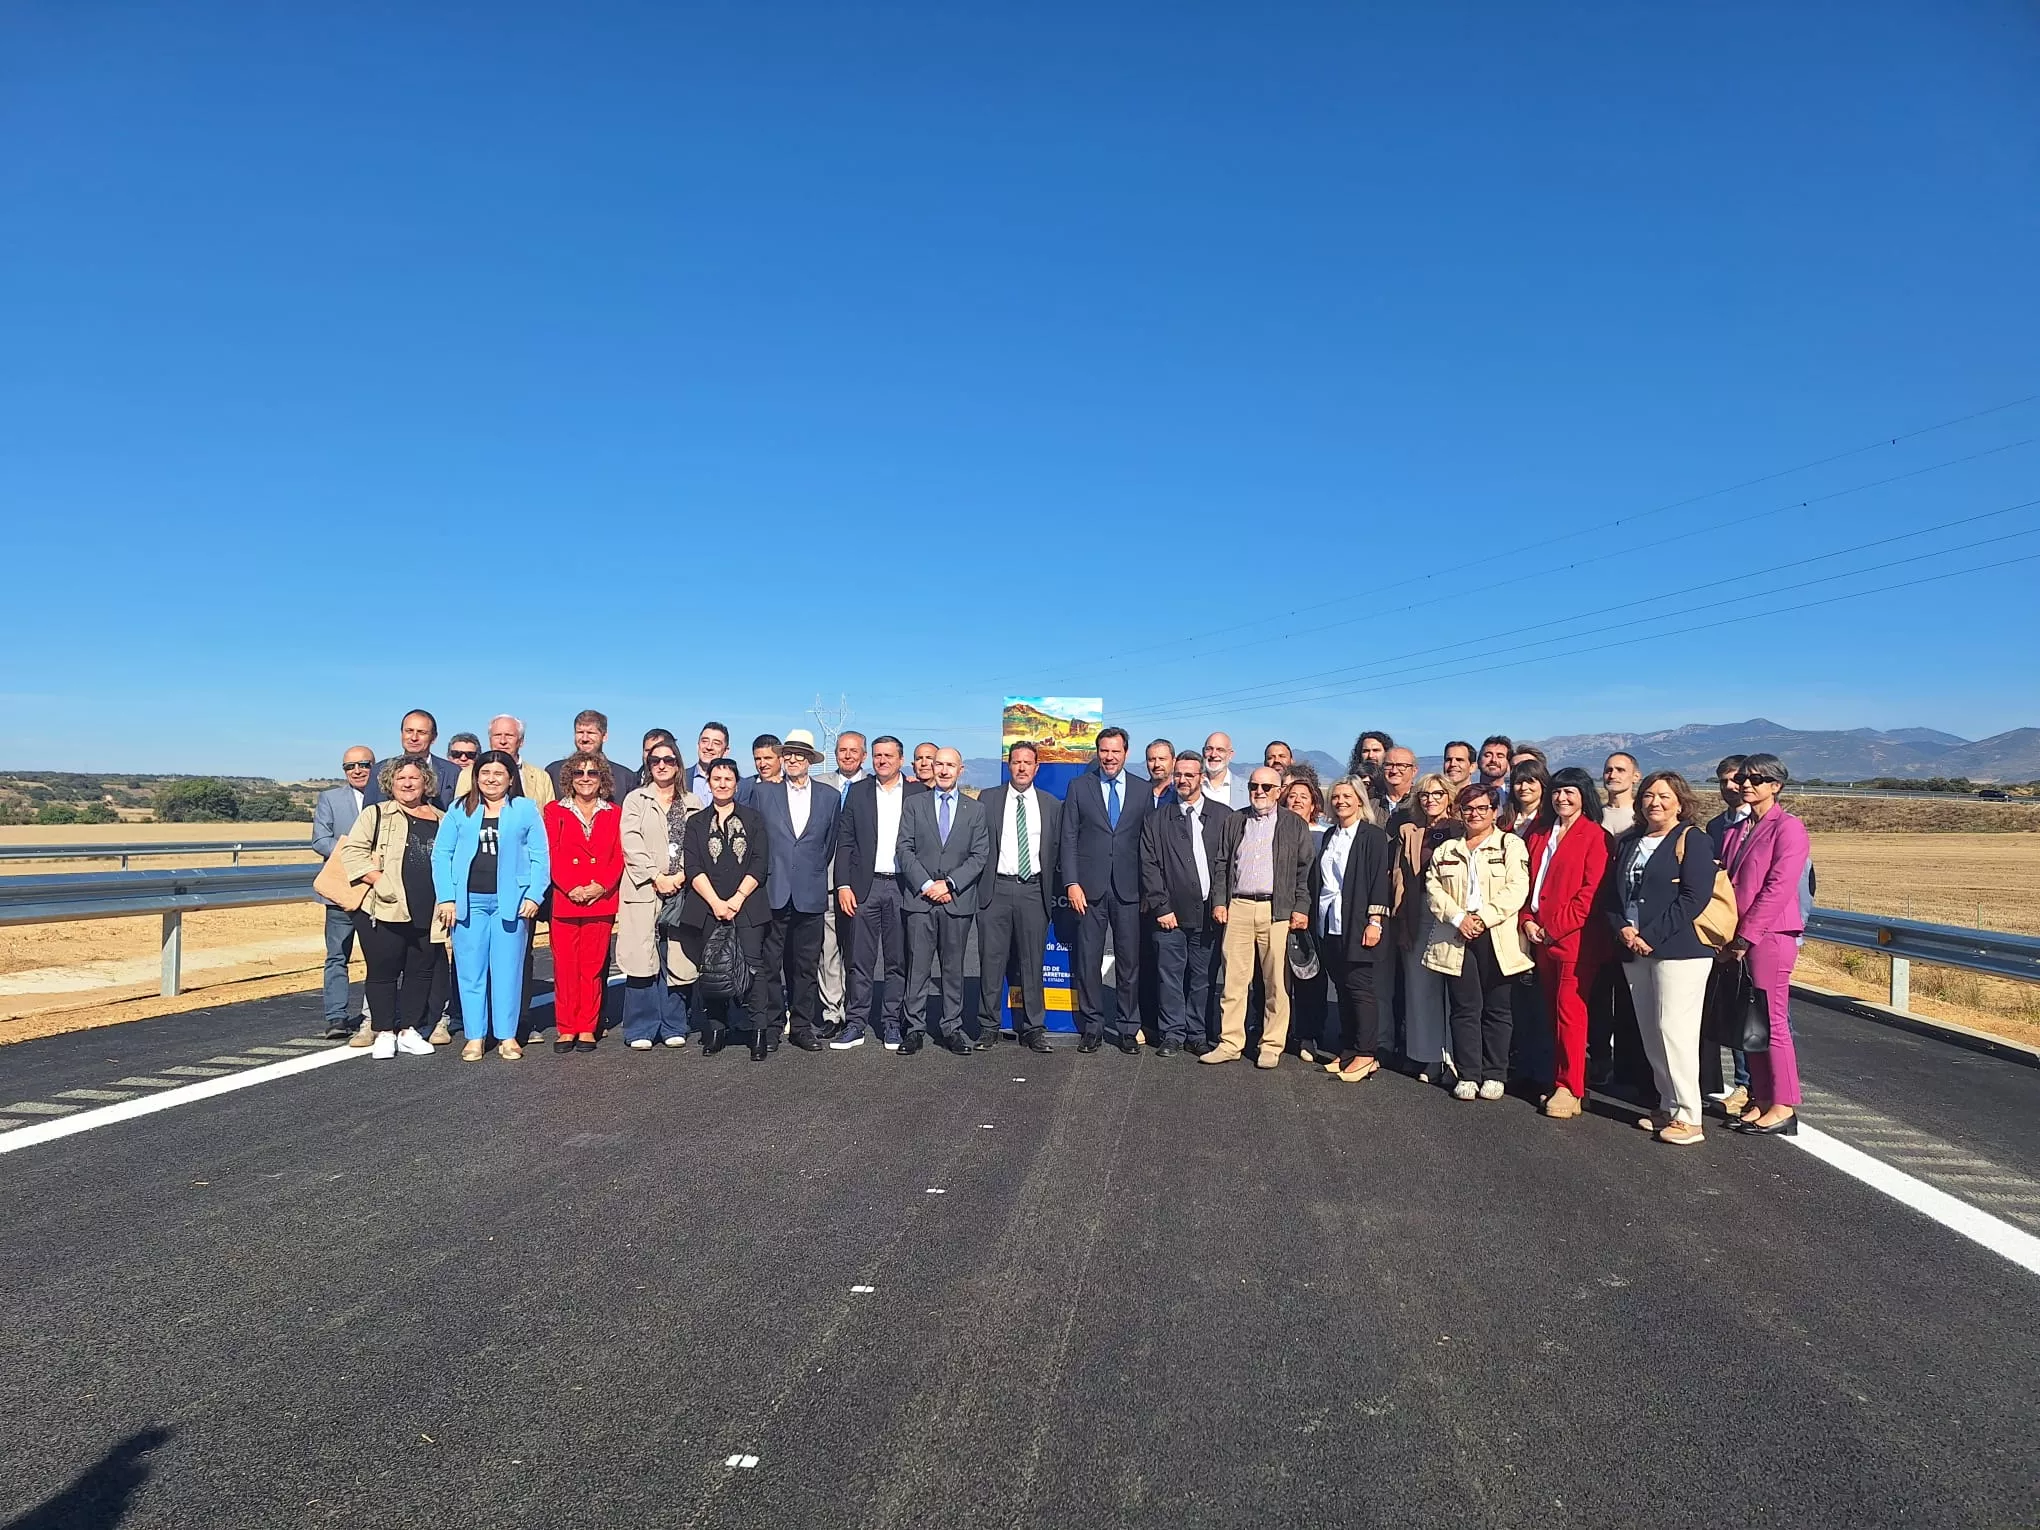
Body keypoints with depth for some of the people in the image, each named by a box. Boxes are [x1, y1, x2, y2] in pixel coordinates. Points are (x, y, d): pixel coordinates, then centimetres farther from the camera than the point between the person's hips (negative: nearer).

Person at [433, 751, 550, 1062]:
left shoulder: (526, 809, 5)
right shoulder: (460, 810, 8)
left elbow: (540, 856, 3)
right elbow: (441, 854, 5)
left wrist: (534, 896, -7)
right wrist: (446, 898, -4)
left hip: (510, 902, -1)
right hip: (469, 902, 1)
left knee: (508, 970, 2)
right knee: (470, 971, 4)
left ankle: (507, 1036, 10)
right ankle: (474, 1037, 12)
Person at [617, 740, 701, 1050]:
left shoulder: (693, 804, 14)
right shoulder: (635, 800, 10)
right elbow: (631, 844, -1)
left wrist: (681, 876, -8)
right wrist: (656, 877, -10)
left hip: (681, 890, 2)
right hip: (644, 890, -1)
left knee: (677, 960, 1)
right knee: (643, 959, -6)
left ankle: (673, 1027, 9)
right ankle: (641, 1030, 1)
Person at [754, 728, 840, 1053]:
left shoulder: (830, 796, 8)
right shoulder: (762, 792, 5)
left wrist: (814, 872, 12)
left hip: (810, 894, 1)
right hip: (771, 893, -1)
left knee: (806, 965, 7)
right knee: (769, 963, 1)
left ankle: (802, 1026, 17)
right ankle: (770, 1026, 10)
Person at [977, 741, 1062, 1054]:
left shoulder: (1052, 805, 9)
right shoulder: (988, 799, 5)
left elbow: (1057, 850, 11)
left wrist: (1051, 890, 5)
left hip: (1033, 890, 1)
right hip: (996, 888, -1)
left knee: (1032, 963, 5)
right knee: (991, 960, 1)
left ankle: (1033, 1029, 11)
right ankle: (988, 1027, 10)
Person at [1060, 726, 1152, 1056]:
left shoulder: (1143, 790, 7)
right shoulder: (1079, 787, 5)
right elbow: (1069, 838, 2)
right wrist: (1072, 883, -7)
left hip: (1129, 889, 1)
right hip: (1089, 887, 0)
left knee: (1130, 961, 4)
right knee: (1088, 960, 3)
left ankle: (1129, 1029, 14)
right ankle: (1092, 1028, 14)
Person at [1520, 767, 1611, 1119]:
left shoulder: (1594, 836, -5)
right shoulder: (1539, 832, 13)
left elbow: (1591, 892, -11)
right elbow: (1528, 879, 15)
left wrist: (1554, 927, -12)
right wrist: (1528, 920, 1)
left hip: (1575, 937, -6)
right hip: (1541, 936, 6)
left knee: (1569, 1010, -5)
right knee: (1552, 1011, 10)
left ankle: (1569, 1089, 0)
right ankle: (1559, 1080, 18)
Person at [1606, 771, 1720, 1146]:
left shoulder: (1692, 840, -2)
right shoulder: (1628, 842, 17)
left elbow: (1694, 897, -13)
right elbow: (1610, 893, 14)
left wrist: (1650, 936, -16)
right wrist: (1623, 928, -5)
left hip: (1679, 949, -7)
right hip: (1634, 951, 7)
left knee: (1674, 1029, -10)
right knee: (1650, 1033, 8)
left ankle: (1688, 1117, -4)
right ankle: (1668, 1106, 18)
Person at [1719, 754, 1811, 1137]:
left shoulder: (1788, 827, -8)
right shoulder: (1736, 830, 16)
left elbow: (1779, 887, -14)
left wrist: (1746, 936, -14)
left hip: (1771, 936, -8)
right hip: (1738, 938, 8)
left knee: (1772, 1021, -4)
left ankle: (1783, 1108, 4)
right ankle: (1761, 1100, 18)